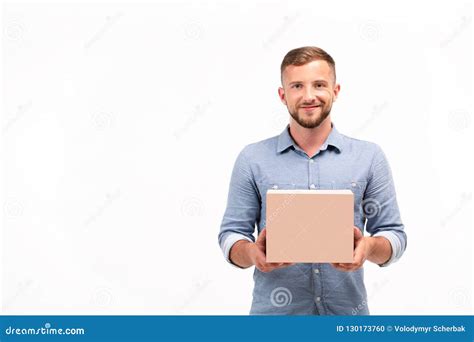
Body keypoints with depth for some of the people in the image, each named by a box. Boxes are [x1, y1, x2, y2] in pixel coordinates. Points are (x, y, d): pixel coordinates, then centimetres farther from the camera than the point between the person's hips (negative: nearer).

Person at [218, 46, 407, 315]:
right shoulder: (252, 159, -2)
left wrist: (369, 247, -20)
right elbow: (231, 234, 0)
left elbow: (394, 234, 1)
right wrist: (252, 252, -21)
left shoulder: (370, 157, -1)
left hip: (347, 310, 1)